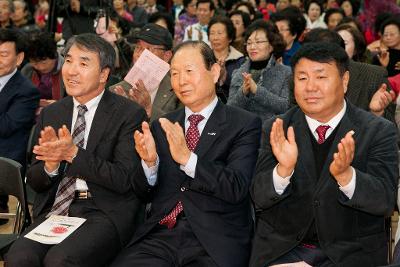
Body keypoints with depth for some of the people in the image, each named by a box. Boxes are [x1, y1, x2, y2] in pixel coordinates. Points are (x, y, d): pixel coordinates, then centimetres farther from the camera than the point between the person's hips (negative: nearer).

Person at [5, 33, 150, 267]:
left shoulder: (130, 114, -2)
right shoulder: (50, 114, 13)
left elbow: (124, 179, -9)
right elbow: (35, 182, 13)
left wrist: (74, 154, -16)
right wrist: (51, 164, -10)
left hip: (105, 212, -4)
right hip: (56, 210, 4)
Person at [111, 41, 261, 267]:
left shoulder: (245, 124, 1)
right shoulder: (162, 126, 15)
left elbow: (237, 188, -11)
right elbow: (148, 193, 12)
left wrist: (187, 158, -21)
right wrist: (150, 161, -8)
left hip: (215, 242, -3)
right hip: (160, 236, 3)